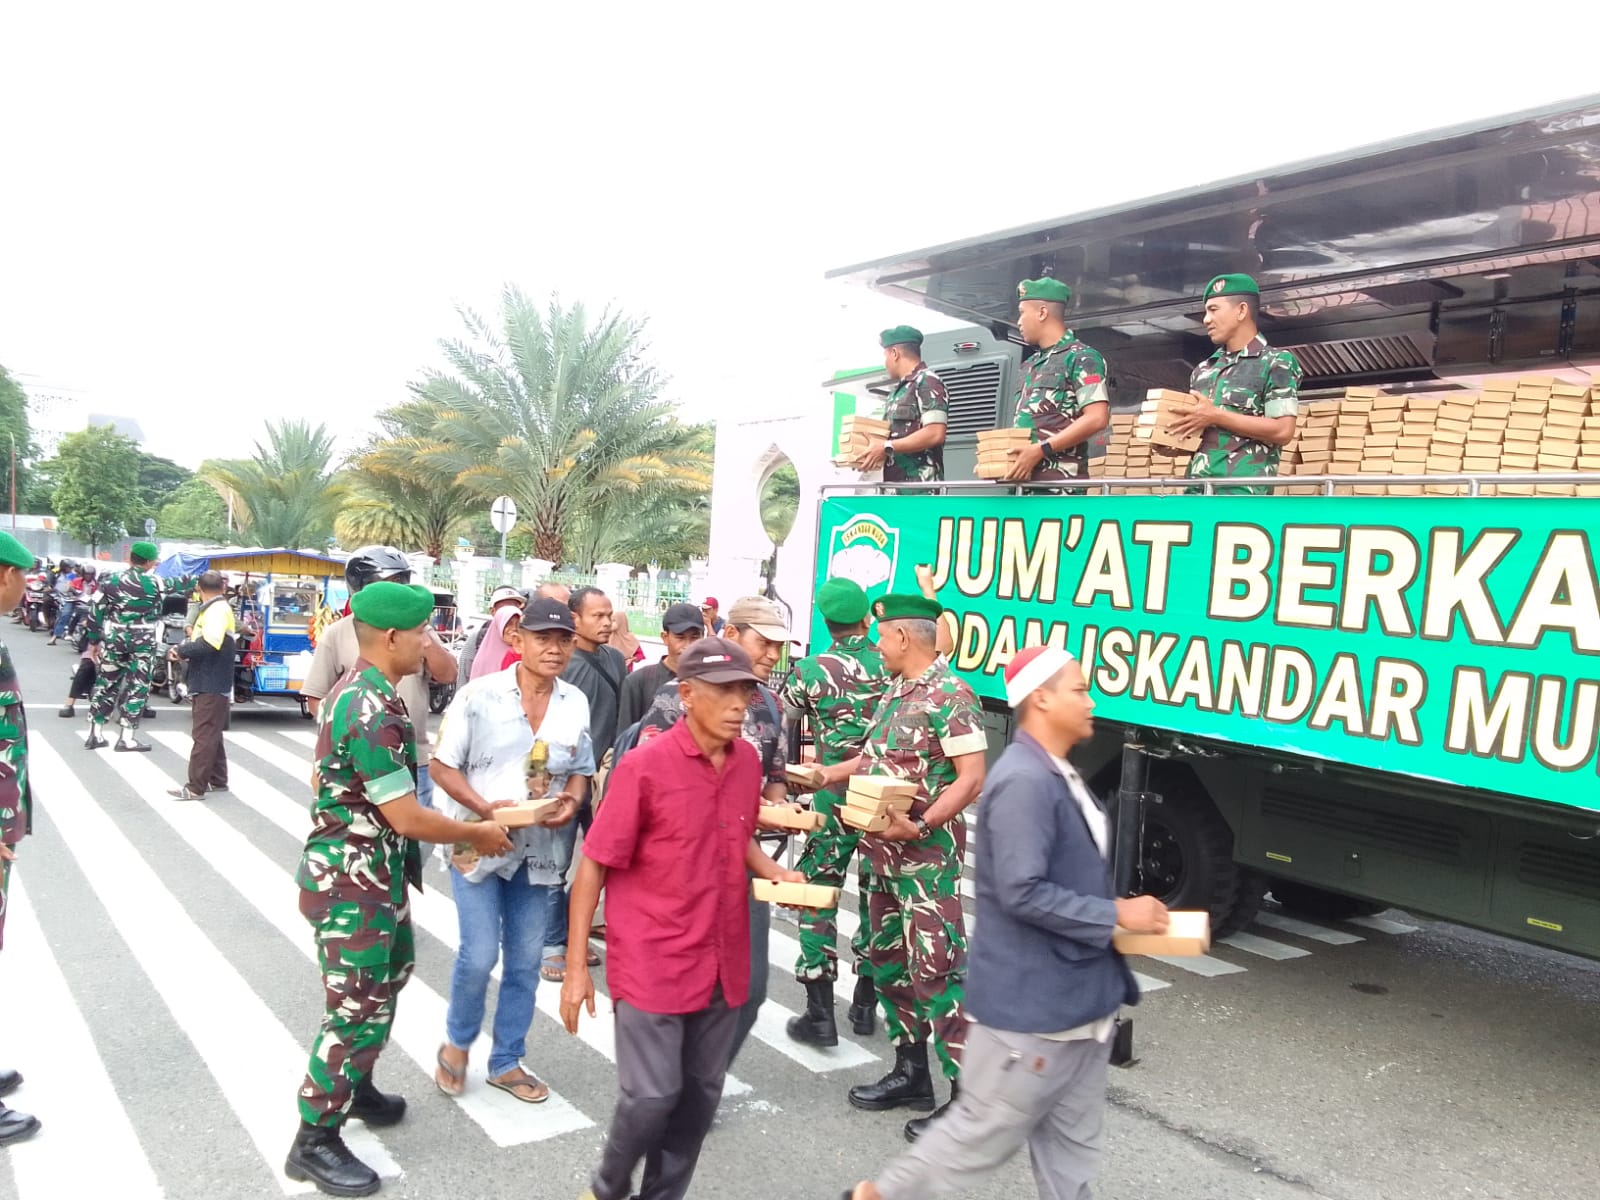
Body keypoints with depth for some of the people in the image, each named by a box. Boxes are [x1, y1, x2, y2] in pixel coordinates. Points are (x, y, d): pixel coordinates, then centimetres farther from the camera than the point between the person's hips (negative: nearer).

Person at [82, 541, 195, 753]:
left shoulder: (112, 582, 1)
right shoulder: (155, 584, -8)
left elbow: (96, 614, 3)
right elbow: (180, 584, 10)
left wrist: (94, 640, 13)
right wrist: (196, 578, 30)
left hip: (114, 640, 3)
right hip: (143, 644, -3)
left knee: (106, 684, 13)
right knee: (138, 688, 3)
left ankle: (95, 733, 16)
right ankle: (126, 738, 2)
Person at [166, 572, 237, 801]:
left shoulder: (218, 609, -14)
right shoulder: (213, 609, 16)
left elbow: (211, 643, -27)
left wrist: (183, 650, -14)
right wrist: (193, 638, -2)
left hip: (211, 686, -10)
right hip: (209, 683, 10)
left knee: (204, 735, -7)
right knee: (211, 734, 15)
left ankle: (195, 787, -6)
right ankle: (218, 780, 23)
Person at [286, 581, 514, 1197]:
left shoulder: (356, 691, 6)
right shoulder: (372, 711, -27)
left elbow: (325, 776, 17)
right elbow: (407, 817, -24)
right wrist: (477, 833, -10)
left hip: (371, 872, 10)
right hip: (352, 880, -10)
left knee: (390, 974, 24)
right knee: (356, 1007, 1)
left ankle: (356, 1086, 42)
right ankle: (315, 1141, 16)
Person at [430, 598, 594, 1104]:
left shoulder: (576, 703, 1)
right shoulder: (478, 695, -11)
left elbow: (581, 770, 11)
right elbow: (442, 767, -7)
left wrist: (571, 802, -12)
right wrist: (485, 808, -22)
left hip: (539, 849, 4)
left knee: (525, 961, 11)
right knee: (480, 956, -6)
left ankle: (506, 1062, 29)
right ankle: (457, 1044, 24)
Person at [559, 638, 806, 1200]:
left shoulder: (748, 761, 0)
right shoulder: (644, 765, -16)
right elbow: (594, 865, -10)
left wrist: (774, 872, -2)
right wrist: (576, 966, -11)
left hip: (721, 963, 5)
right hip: (653, 964, -5)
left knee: (700, 1095, 14)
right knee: (652, 1097, -2)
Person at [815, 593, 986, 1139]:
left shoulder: (949, 696, -17)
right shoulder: (896, 692, 11)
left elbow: (972, 777, -20)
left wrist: (922, 825, -28)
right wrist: (826, 775, 23)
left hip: (927, 852, -10)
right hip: (885, 850, 10)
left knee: (935, 969, -7)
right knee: (889, 960, 16)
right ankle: (911, 1073, 30)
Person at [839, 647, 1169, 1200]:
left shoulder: (1060, 776, 9)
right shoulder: (1023, 781, -23)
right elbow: (1024, 894, -27)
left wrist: (1117, 913, 6)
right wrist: (1116, 914, -19)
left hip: (1080, 998, 10)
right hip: (1029, 1004, -9)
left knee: (1072, 1145, 18)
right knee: (985, 1132, 7)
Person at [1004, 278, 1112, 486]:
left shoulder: (1081, 357, -3)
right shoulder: (1031, 365, 21)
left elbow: (1097, 418, -15)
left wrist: (1040, 450, -19)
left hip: (1058, 478, -8)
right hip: (1024, 478, 8)